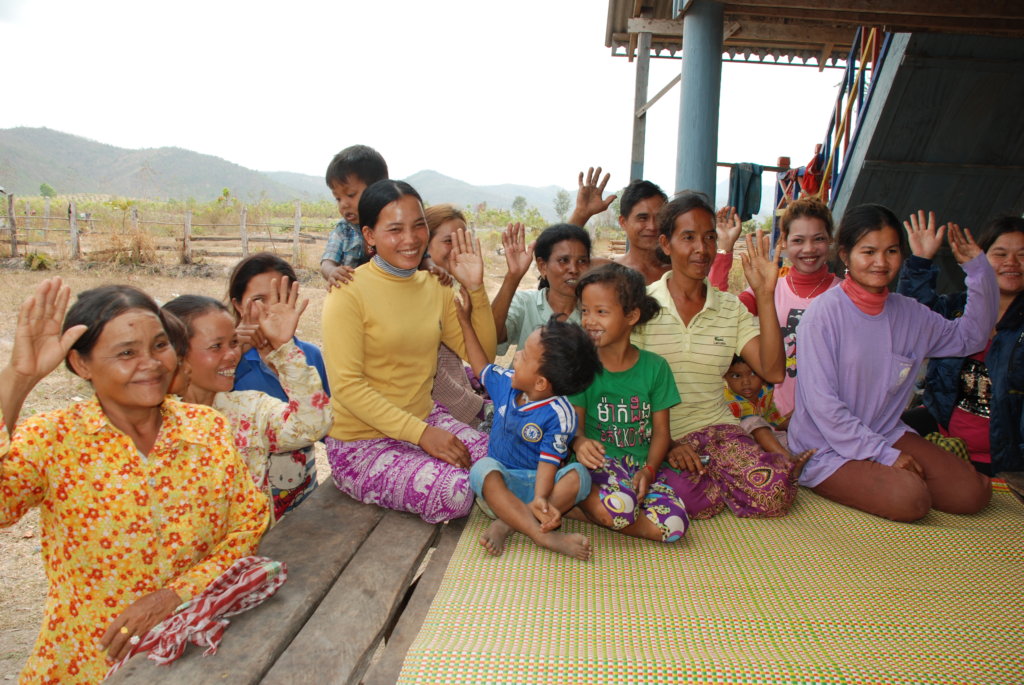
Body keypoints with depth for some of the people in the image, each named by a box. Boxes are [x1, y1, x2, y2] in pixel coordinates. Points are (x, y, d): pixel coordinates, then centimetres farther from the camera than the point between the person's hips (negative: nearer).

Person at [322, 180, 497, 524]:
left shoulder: (434, 286, 6)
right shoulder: (349, 292, -13)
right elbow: (346, 386, -18)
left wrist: (475, 289, -6)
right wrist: (422, 434, -23)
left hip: (425, 418, 6)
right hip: (363, 442, -5)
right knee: (455, 493, -25)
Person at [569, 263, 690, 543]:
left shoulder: (655, 367, 2)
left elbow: (660, 430, 4)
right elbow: (575, 423, -3)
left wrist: (648, 470, -13)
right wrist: (580, 442, -27)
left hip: (642, 465, 4)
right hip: (598, 464, -3)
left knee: (674, 525, -22)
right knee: (617, 506, -36)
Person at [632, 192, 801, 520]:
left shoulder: (731, 309, 7)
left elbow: (773, 371, -5)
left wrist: (765, 295, -10)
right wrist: (666, 444, -15)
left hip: (715, 427, 3)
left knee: (773, 493, -23)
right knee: (694, 499, -32)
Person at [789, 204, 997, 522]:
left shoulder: (909, 314, 3)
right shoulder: (823, 313, -17)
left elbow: (970, 336, 19)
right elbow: (821, 403, -20)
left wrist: (978, 269, 8)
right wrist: (883, 455, -17)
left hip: (886, 433, 7)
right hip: (826, 447, -6)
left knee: (973, 493, -6)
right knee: (910, 500, -24)